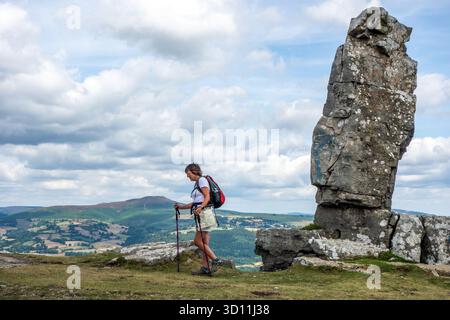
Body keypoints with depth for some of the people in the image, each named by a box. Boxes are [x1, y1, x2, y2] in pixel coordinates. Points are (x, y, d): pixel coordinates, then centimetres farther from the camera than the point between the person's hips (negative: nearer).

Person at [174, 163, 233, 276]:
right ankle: (205, 267, 0)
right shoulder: (196, 184, 23)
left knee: (198, 241, -12)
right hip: (200, 214, 10)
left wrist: (200, 208, -30)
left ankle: (216, 261, -12)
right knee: (204, 243, 3)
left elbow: (207, 197, -14)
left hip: (205, 212, -10)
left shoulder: (202, 180, -4)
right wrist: (181, 206, 16)